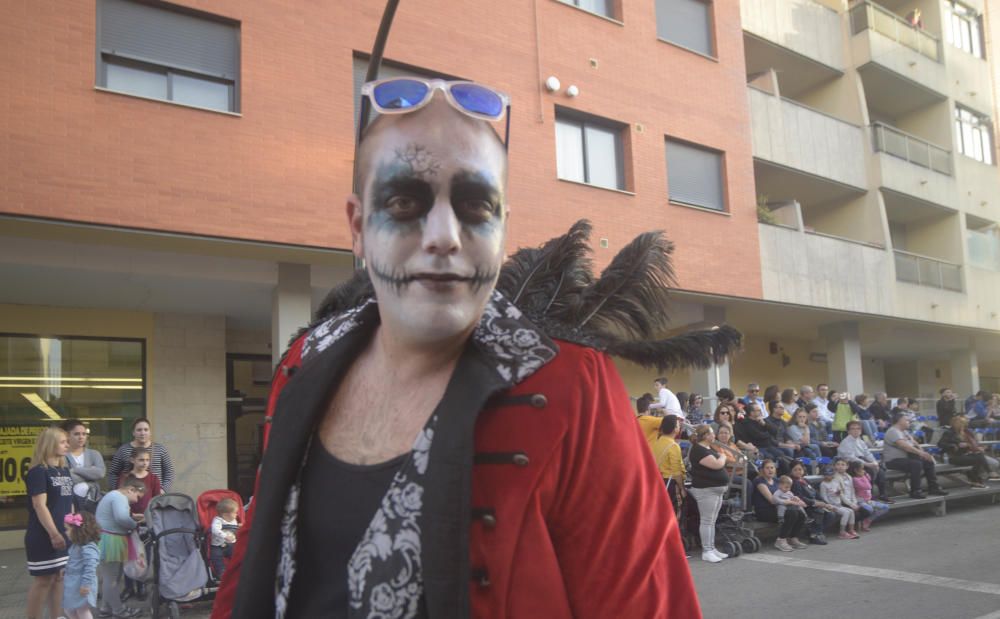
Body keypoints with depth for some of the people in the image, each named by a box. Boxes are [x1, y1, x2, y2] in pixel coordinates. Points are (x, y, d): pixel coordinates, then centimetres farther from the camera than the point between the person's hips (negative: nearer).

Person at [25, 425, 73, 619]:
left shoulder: (65, 471, 11)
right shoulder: (38, 472, -12)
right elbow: (40, 506, -17)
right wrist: (54, 534, -20)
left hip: (64, 535, 7)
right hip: (43, 537, -7)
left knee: (59, 578, 11)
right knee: (43, 580, -2)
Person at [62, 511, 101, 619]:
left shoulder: (88, 548, -24)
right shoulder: (76, 546, 10)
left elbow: (90, 567, -30)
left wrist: (86, 584, -30)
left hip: (81, 587, -10)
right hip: (72, 585, 10)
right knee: (69, 610, 19)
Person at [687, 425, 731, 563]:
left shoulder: (709, 448, 15)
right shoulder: (699, 450, -17)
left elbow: (719, 463, 25)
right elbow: (716, 464, -23)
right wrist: (723, 457, -4)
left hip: (717, 489, 10)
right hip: (706, 490, -10)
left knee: (712, 521, 13)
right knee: (707, 521, -6)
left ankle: (712, 548, 19)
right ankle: (706, 551, -2)